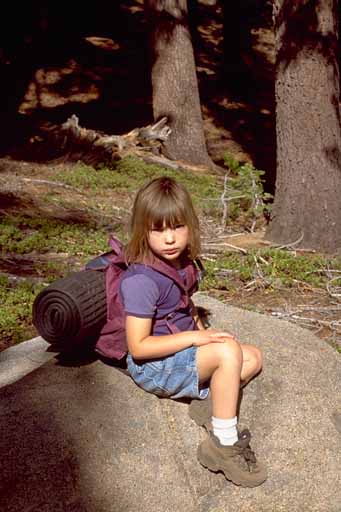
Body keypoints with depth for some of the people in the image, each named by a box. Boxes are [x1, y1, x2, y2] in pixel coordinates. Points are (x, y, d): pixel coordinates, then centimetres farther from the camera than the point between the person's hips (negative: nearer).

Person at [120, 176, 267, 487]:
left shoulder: (181, 262, 1)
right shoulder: (142, 280, -25)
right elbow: (138, 347, -26)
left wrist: (204, 332, 1)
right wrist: (194, 337, -24)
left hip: (183, 353, 9)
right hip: (153, 366, -9)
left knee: (253, 357, 6)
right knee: (228, 351, -28)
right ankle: (224, 443, -17)